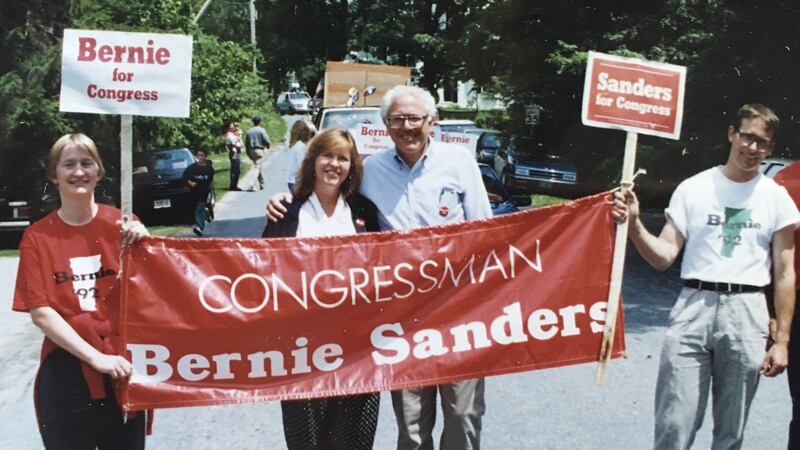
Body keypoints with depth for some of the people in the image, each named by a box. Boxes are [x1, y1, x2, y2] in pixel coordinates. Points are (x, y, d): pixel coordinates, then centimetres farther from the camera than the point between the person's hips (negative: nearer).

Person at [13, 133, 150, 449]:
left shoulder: (123, 224, 0)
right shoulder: (37, 237, -1)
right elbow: (40, 312, -7)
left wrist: (140, 244, -16)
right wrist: (94, 356, -16)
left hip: (125, 369, 1)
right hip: (67, 373, -1)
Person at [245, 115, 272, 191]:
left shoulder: (249, 131, 7)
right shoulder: (261, 130, -9)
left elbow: (246, 143, 9)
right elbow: (266, 141, -12)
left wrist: (249, 153, 16)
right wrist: (268, 146, 11)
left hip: (251, 151, 6)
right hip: (260, 150, -6)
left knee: (258, 167, 19)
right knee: (257, 168, -7)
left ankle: (261, 185, 27)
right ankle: (252, 185, -18)